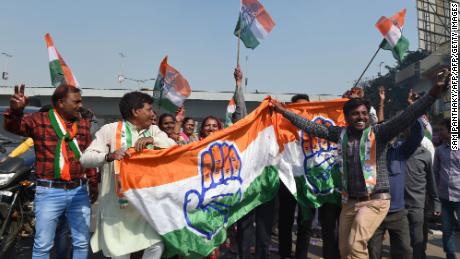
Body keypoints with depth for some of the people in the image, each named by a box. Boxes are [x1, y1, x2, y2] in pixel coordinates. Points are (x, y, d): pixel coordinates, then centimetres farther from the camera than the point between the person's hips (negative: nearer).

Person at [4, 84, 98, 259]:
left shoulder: (84, 123, 8)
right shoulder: (40, 120, -3)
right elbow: (13, 127, -19)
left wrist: (93, 182, 15)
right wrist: (16, 110, -40)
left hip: (79, 191, 4)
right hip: (49, 192, -3)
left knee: (82, 243, 14)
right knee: (43, 245, 6)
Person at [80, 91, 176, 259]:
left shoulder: (153, 130, 9)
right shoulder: (110, 130, -4)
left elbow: (174, 147, -4)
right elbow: (85, 158, -10)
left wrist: (152, 140, -19)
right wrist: (109, 156, -28)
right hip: (117, 204, -3)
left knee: (157, 244, 1)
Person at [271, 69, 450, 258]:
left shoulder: (378, 133, -8)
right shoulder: (340, 134, 3)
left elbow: (406, 117, -20)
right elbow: (312, 127, 7)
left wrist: (433, 93, -32)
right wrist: (284, 111, 9)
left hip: (375, 200, -5)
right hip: (349, 201, 5)